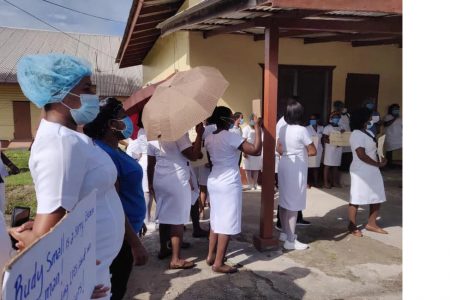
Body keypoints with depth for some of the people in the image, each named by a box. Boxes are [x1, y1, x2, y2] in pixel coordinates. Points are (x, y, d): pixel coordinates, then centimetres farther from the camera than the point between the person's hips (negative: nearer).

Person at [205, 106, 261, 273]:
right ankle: (218, 264, 6)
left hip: (214, 182, 8)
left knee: (216, 221, 18)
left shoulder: (209, 139, 7)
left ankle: (211, 256, 27)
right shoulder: (230, 136, -17)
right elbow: (256, 150, -22)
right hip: (229, 184, -8)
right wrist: (257, 126, -15)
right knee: (227, 224, 0)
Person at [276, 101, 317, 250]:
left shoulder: (282, 129, 4)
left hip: (284, 166, 8)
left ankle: (285, 233, 29)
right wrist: (301, 152, 3)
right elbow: (313, 151, -12)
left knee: (284, 200, 16)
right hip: (297, 169, -7)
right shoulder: (302, 130, -16)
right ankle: (290, 240, 4)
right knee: (293, 203, -2)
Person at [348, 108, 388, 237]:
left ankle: (371, 224, 26)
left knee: (377, 197, 13)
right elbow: (361, 155, -21)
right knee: (356, 199, 1)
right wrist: (378, 164, -13)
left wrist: (380, 161, -1)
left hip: (373, 170, 9)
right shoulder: (356, 135, -16)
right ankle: (352, 226, 14)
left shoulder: (369, 132, 13)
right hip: (361, 171, -9)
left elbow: (373, 150, 17)